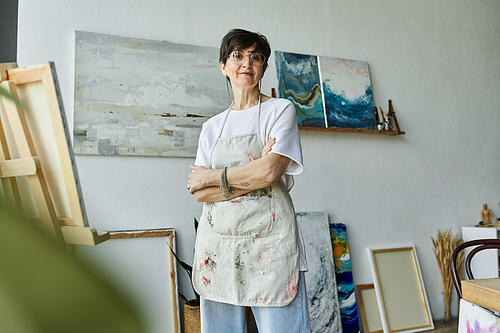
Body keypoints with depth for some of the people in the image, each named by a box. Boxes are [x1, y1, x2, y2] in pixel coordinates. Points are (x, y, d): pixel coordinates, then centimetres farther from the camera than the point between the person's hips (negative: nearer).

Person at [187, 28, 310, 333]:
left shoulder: (281, 109, 5)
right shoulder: (212, 127, 14)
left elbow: (270, 171, -12)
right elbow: (199, 193, 2)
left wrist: (211, 176, -2)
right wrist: (253, 177, -11)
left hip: (269, 239, -3)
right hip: (218, 243, 4)